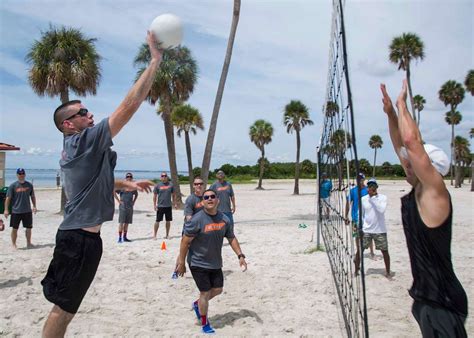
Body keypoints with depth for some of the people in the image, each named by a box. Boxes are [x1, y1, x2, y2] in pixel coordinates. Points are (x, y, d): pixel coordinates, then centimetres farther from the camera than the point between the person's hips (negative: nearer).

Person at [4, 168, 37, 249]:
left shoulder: (29, 185, 4)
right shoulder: (13, 185, -5)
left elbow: (32, 196, 13)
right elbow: (8, 198, -4)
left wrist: (34, 206, 5)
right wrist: (6, 210, -8)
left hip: (27, 211, 2)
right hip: (16, 211, -2)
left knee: (28, 228, 8)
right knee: (14, 228, 5)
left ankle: (28, 243, 23)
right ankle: (14, 244, 18)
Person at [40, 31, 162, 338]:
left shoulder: (73, 148, 13)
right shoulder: (87, 140, -15)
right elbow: (128, 106, -21)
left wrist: (127, 184, 22)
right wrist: (155, 61, -17)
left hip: (77, 234, 9)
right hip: (82, 236, -9)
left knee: (63, 305, 20)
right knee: (64, 307, 3)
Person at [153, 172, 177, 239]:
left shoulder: (170, 185, 5)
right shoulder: (158, 185, -1)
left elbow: (173, 195, 11)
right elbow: (155, 196, 2)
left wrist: (175, 204, 7)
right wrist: (154, 205, -4)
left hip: (168, 206, 2)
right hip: (160, 206, -2)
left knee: (168, 221, 9)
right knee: (157, 221, 0)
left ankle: (167, 235, 22)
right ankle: (154, 235, 11)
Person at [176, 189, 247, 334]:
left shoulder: (225, 219, -5)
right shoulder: (197, 220, -22)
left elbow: (231, 238, 8)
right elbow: (185, 241, -16)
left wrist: (240, 256, 1)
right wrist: (181, 263, -13)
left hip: (215, 263, 6)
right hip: (198, 263, -6)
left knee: (218, 290, 16)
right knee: (205, 293, 1)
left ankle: (197, 304, 45)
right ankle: (205, 324, 26)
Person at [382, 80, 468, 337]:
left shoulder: (434, 192, -18)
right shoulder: (418, 191, 4)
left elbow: (411, 141, -27)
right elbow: (402, 146, 12)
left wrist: (402, 103, -16)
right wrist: (390, 113, 7)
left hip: (442, 300, -9)